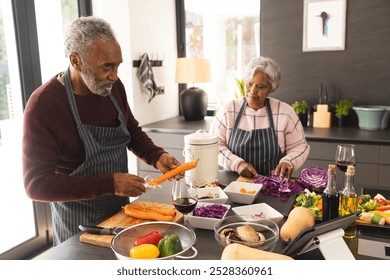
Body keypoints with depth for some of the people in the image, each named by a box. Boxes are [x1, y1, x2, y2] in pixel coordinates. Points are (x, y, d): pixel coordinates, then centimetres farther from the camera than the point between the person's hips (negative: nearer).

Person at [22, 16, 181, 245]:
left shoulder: (113, 87, -7)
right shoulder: (43, 104, -23)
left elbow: (132, 132, 8)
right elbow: (37, 184, -24)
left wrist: (157, 157, -11)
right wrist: (109, 184, -31)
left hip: (121, 209, 6)